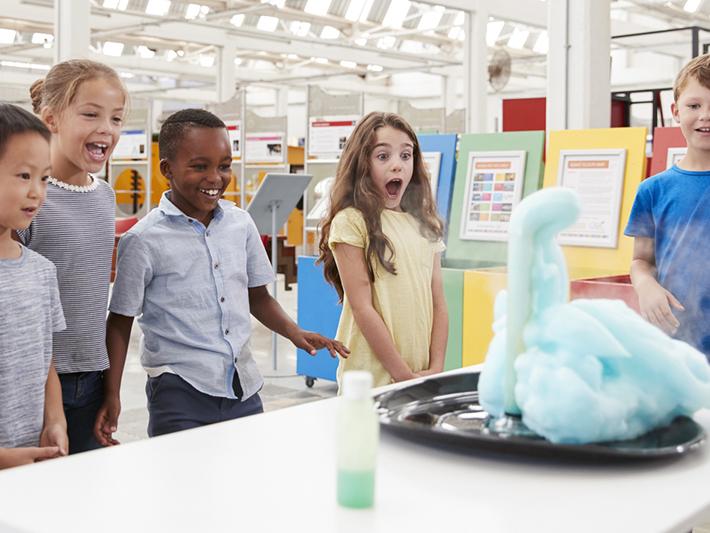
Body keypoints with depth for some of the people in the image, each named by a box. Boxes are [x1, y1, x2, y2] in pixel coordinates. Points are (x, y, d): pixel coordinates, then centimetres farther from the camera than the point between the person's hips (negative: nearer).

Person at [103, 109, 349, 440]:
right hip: (181, 391, -4)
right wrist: (112, 396, -6)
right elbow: (120, 322, -1)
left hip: (243, 388, 5)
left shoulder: (241, 224, 5)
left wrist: (294, 333, 1)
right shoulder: (143, 241, -7)